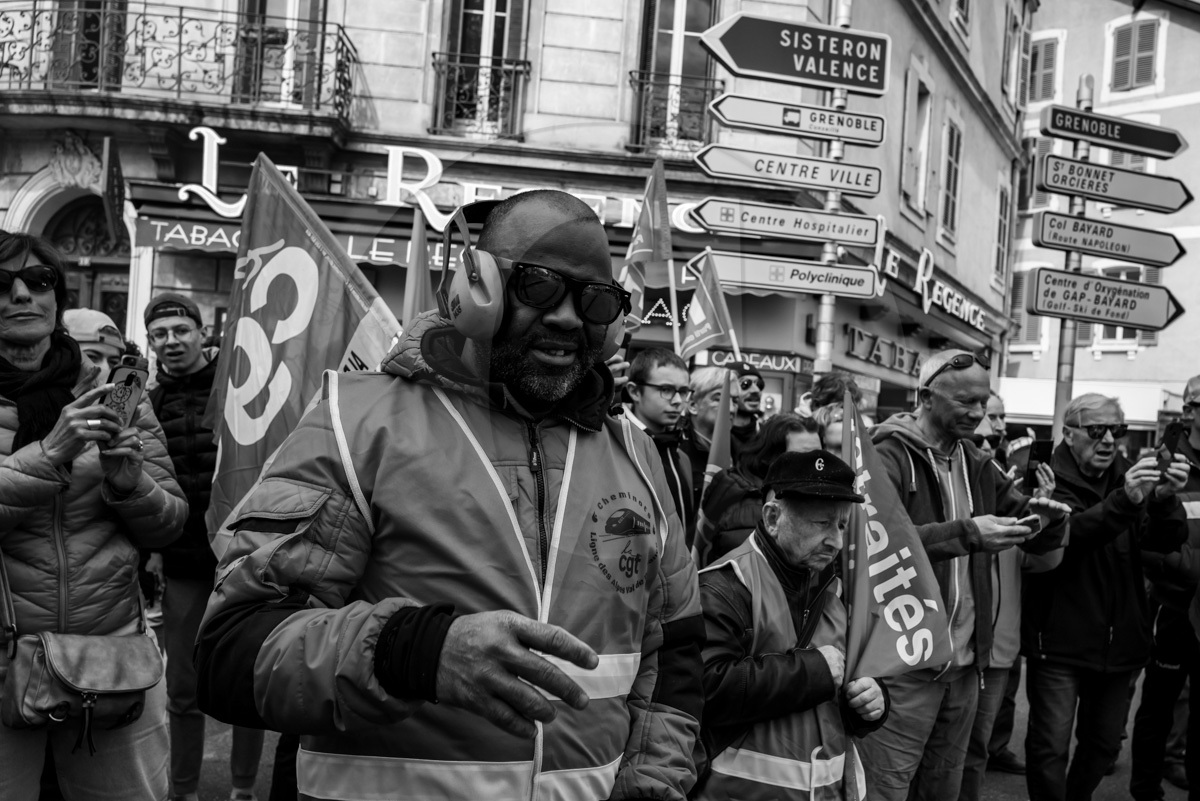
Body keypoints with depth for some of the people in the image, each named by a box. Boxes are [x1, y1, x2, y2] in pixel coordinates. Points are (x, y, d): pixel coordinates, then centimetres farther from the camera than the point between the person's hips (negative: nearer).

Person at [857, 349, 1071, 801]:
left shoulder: (978, 466, 13)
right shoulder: (889, 458, -10)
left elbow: (1038, 541, 16)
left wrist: (1049, 518, -6)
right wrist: (965, 533, -29)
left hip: (965, 662, 7)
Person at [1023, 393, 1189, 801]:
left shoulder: (1126, 478, 7)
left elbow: (1165, 541, -6)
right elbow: (1067, 534, -26)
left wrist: (1165, 498, -26)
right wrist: (1124, 500, -40)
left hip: (1119, 642, 5)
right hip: (1060, 642, -5)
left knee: (1104, 744, 17)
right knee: (1050, 748, -5)